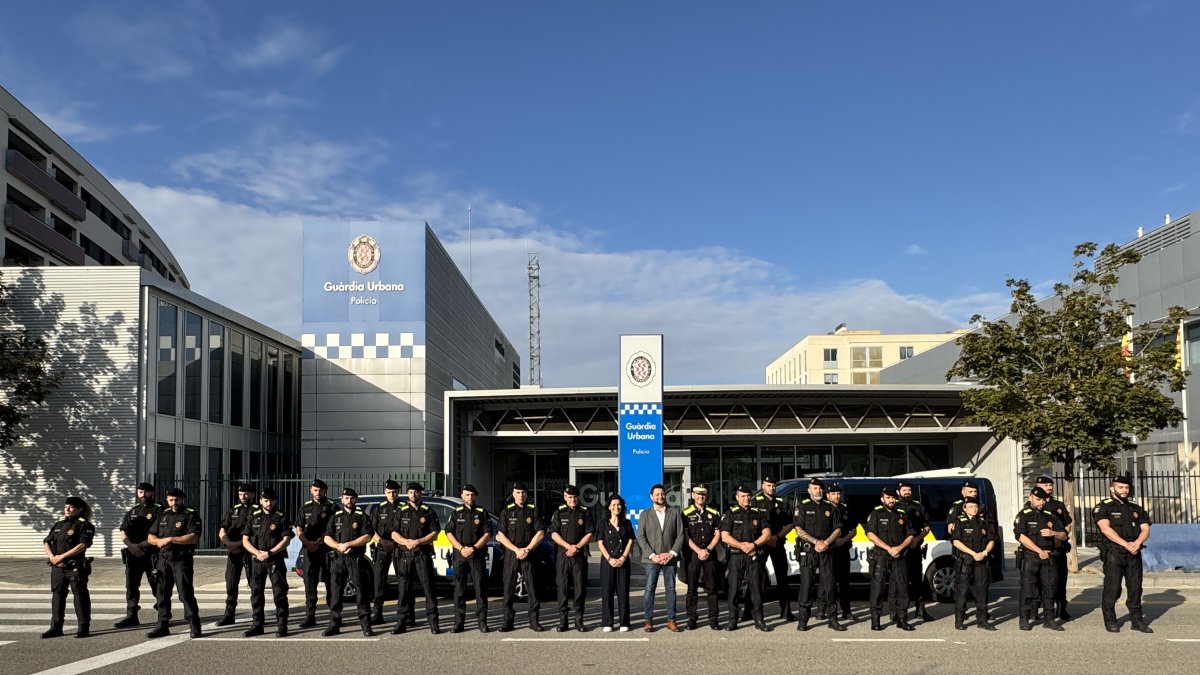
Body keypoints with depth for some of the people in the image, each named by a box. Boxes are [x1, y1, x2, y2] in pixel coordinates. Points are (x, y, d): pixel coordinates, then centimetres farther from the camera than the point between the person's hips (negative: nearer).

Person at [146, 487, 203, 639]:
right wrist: (159, 541, -8)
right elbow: (150, 537, 16)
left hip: (181, 559, -6)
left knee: (185, 592, -9)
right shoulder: (163, 515, 15)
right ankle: (162, 625, 18)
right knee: (162, 593, 9)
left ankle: (194, 626, -4)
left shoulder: (191, 515, -5)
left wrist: (171, 539, -18)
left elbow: (194, 538, -17)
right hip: (164, 559, 6)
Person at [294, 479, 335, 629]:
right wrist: (308, 543, -6)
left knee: (331, 583, 0)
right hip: (310, 550, 4)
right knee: (309, 583, 3)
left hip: (328, 549, -4)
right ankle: (310, 616, 7)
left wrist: (320, 541, -14)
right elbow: (299, 530, 11)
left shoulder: (331, 507, 2)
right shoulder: (305, 508, 14)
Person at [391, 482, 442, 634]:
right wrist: (406, 542, -11)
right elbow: (394, 534, 7)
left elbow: (435, 533, 0)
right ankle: (401, 623, 7)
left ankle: (433, 623, 0)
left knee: (428, 588, -3)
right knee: (404, 589, 2)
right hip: (405, 556, 2)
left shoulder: (428, 512, 7)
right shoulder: (401, 512, 12)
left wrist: (418, 541, -12)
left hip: (423, 555, -2)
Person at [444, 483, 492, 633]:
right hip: (459, 555, 1)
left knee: (480, 588, -3)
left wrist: (473, 548, -12)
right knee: (459, 589, 2)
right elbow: (449, 533, 4)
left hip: (478, 555, -1)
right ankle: (458, 622, 6)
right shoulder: (456, 513, 10)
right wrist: (461, 549, -10)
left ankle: (482, 622, 1)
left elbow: (487, 534, 0)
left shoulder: (483, 513, 7)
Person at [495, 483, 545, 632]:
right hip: (511, 554, 0)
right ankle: (508, 621, 6)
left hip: (529, 554, 0)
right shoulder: (506, 512, 6)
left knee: (532, 587, -2)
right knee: (509, 588, 0)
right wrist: (517, 550, -9)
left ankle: (534, 621, 4)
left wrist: (527, 549, -8)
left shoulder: (533, 511, 6)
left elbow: (540, 533, 1)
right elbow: (501, 535, 1)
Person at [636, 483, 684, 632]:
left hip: (670, 558, 1)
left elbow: (680, 534, 4)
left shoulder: (674, 512, 9)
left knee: (671, 589, 4)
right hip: (651, 559, -1)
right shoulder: (645, 514, 7)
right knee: (649, 589, -3)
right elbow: (641, 537, 1)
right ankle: (648, 620, 2)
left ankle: (671, 620, 9)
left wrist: (672, 553, -7)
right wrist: (652, 555, -9)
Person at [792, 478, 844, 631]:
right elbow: (799, 529, -4)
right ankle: (803, 620, 3)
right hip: (807, 551, -2)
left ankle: (833, 620, 6)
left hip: (826, 551, 3)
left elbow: (838, 529, 10)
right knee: (806, 585, -3)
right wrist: (816, 542, -13)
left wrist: (826, 542, -7)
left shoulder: (830, 508, 13)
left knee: (829, 585, 0)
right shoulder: (803, 506, 4)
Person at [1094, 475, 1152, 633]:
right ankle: (1110, 621, 5)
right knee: (1112, 588, -4)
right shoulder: (1103, 507, 0)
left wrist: (1137, 543, -12)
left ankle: (1137, 620, 15)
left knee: (1135, 587, 6)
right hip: (1113, 553, -5)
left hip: (1134, 554, 5)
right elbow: (1105, 528, -13)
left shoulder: (1136, 508, 17)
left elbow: (1145, 529, 9)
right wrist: (1126, 544, -20)